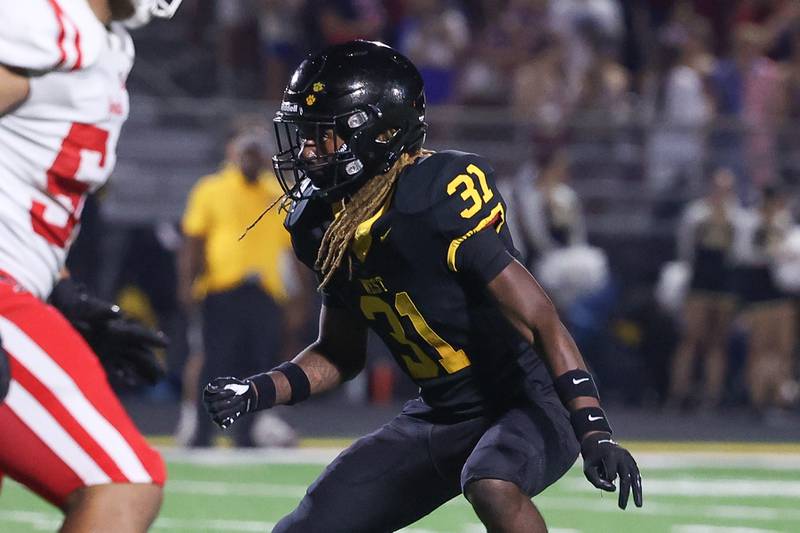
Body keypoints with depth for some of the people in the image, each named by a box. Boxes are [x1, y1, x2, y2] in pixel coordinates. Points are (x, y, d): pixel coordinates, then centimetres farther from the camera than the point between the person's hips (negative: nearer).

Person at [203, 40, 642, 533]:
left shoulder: (443, 197, -23)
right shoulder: (325, 224, 1)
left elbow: (539, 321, -25)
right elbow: (341, 355, 15)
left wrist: (595, 432, -32)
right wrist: (257, 393, -1)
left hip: (528, 404, -8)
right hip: (437, 417, 8)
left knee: (492, 486, -39)